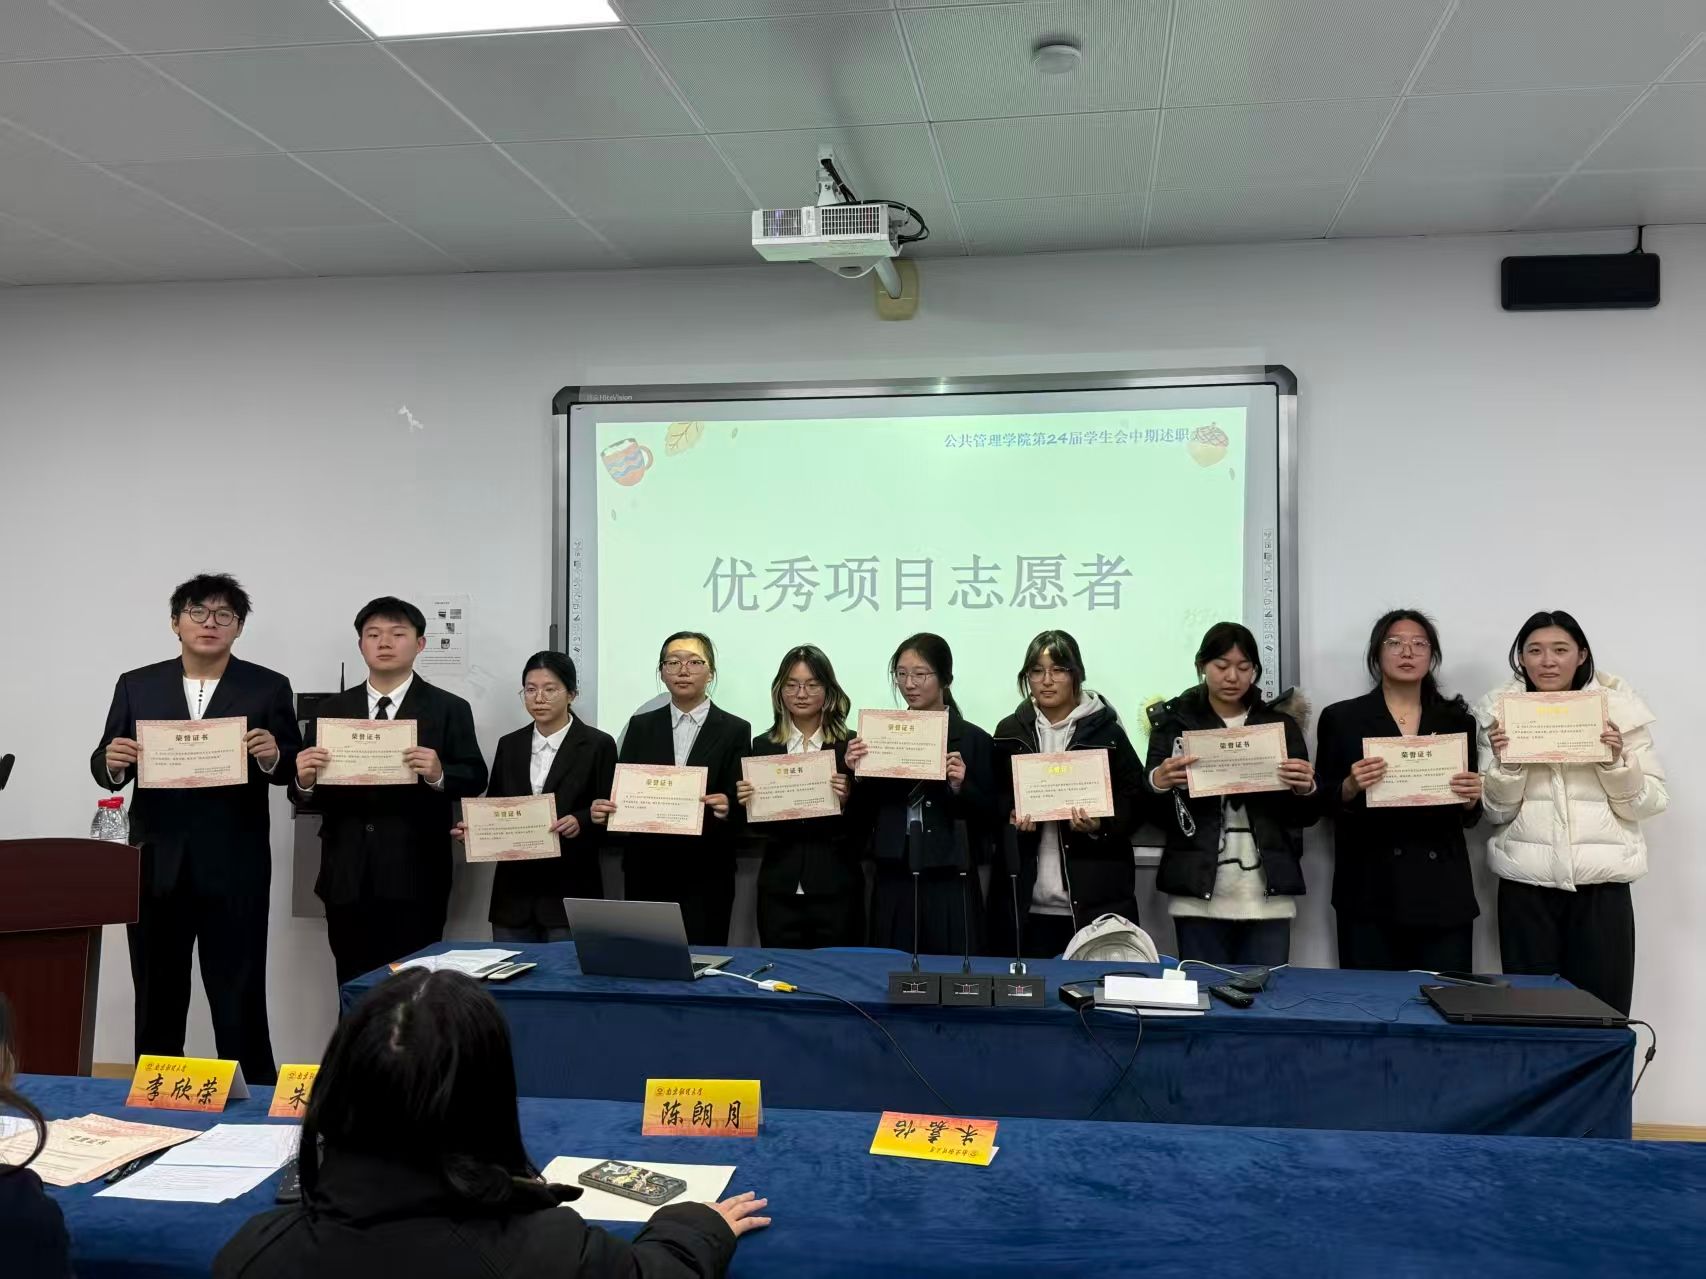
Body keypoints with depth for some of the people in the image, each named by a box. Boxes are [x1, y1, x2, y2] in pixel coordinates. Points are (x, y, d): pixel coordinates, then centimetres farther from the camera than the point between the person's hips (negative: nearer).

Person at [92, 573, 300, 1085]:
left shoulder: (269, 688, 1)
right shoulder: (136, 685, 8)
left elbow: (293, 769, -1)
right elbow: (104, 768, 7)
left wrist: (272, 756, -22)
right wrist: (112, 761, -16)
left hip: (234, 869, -2)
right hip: (156, 864, 3)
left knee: (240, 1000, 3)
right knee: (157, 998, 14)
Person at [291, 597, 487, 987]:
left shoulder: (449, 709, 4)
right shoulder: (331, 709, 12)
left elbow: (476, 778, -3)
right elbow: (307, 796, 8)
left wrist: (438, 775, -23)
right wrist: (304, 781, -14)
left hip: (414, 879, -3)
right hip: (347, 878, 3)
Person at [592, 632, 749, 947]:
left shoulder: (735, 730, 2)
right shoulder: (641, 726, 9)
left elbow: (741, 808, -2)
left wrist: (727, 809, -23)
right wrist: (603, 810, -15)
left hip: (706, 876, -2)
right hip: (647, 872, 2)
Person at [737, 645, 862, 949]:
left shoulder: (851, 747, -1)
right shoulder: (763, 747, 6)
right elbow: (757, 830, 8)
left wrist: (847, 798, -19)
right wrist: (746, 801, -11)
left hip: (835, 889, -2)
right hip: (779, 889, 2)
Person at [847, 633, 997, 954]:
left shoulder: (973, 740, -2)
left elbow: (992, 819, -2)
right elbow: (863, 820, 8)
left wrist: (961, 787, -17)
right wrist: (857, 775, -7)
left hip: (949, 885, -2)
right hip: (893, 883, 3)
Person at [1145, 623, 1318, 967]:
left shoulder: (1281, 724, 9)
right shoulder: (1175, 722, 4)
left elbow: (1306, 817, 10)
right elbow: (1153, 814, 2)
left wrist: (1306, 789, -10)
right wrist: (1159, 783, -18)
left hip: (1267, 895, 1)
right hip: (1199, 894, -1)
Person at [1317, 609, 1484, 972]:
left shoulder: (1457, 720, 10)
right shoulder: (1341, 718, 4)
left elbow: (1469, 817, 14)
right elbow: (1323, 804, 4)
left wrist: (1471, 799, -7)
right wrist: (1350, 787, -15)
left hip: (1442, 890, 2)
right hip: (1370, 890, -2)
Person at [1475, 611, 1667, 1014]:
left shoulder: (1620, 709, 3)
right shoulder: (1501, 713, 4)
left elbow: (1649, 803, 3)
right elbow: (1497, 811, 3)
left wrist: (1617, 761, -13)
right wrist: (1505, 763, -14)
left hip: (1601, 883, 0)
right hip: (1525, 884, 1)